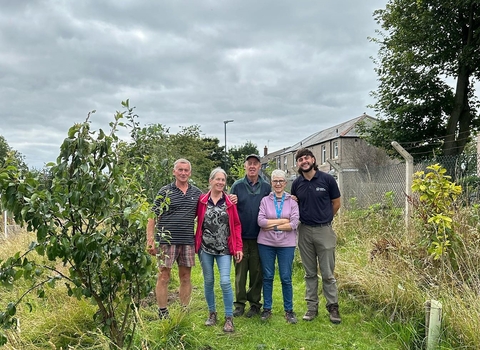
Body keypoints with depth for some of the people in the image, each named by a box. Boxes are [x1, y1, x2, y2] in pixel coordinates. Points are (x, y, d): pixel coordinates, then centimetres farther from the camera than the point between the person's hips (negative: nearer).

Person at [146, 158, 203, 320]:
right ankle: (162, 314, 12)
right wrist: (150, 241, -10)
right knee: (163, 277, 2)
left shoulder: (197, 193, 9)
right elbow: (152, 217, -1)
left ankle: (184, 312, 22)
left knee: (185, 277, 10)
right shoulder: (165, 191, 0)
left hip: (188, 241, 3)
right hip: (166, 240, -3)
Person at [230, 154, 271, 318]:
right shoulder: (237, 185, 3)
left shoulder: (266, 187, 5)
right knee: (240, 271, 6)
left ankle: (255, 303, 21)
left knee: (256, 272, 8)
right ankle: (240, 303, 18)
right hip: (240, 236, 0)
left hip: (259, 237, 1)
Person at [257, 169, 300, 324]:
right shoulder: (265, 200, 3)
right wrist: (283, 221, -10)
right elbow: (260, 221, -9)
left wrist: (272, 226, -9)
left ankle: (289, 310, 19)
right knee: (267, 277, 9)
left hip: (286, 244, -1)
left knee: (286, 278, 4)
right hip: (266, 243, 1)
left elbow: (294, 224, -8)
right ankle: (267, 309, 22)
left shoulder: (292, 201, 2)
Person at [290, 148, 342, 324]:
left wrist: (323, 218, 8)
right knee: (310, 273, 12)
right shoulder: (297, 183, 2)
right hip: (304, 231, 3)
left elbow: (336, 203, 4)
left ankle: (333, 306, 16)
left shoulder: (327, 179, -6)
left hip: (324, 230, -3)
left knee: (328, 273, 3)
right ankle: (312, 306, 21)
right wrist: (306, 218, 4)